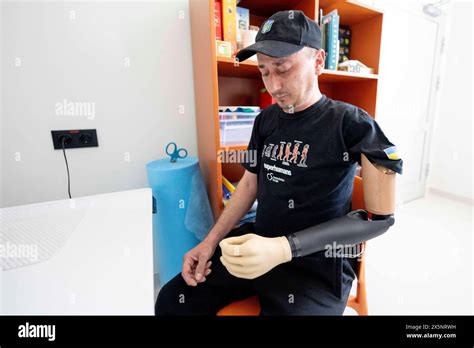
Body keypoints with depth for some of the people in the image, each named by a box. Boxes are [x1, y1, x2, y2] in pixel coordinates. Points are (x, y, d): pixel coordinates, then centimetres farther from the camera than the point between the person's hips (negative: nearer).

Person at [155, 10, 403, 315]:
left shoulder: (351, 123, -12)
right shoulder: (266, 119, 4)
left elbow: (381, 217, -14)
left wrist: (283, 249, -25)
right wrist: (211, 241, 0)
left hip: (318, 263, -4)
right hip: (258, 243, 5)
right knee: (171, 301, 0)